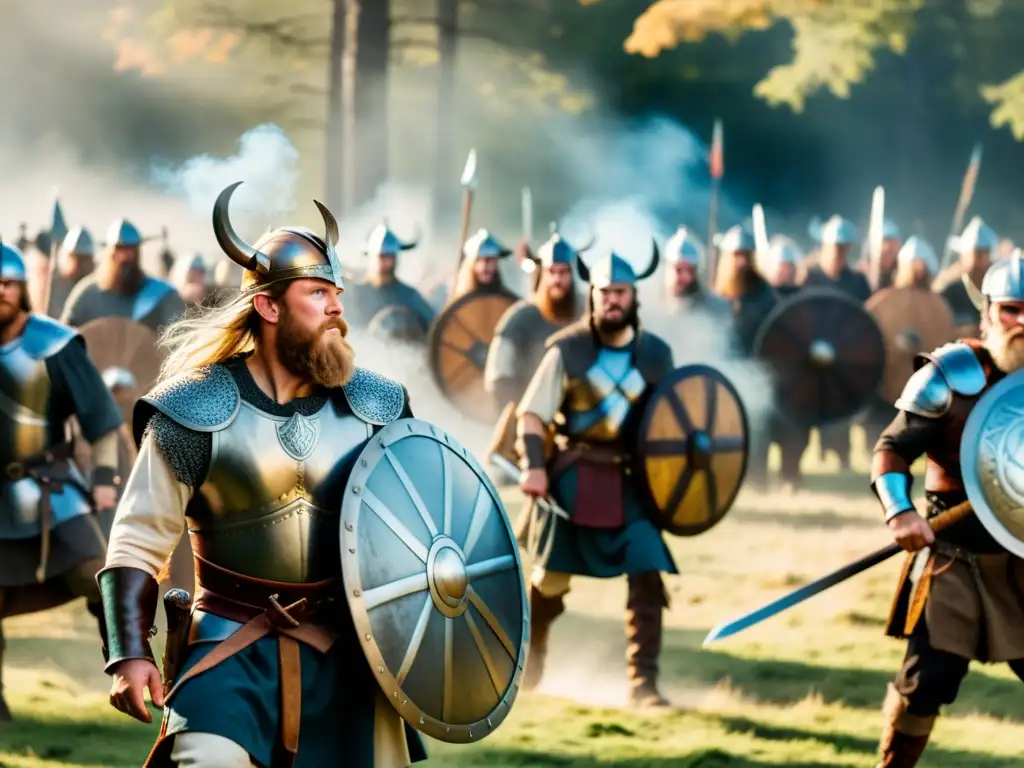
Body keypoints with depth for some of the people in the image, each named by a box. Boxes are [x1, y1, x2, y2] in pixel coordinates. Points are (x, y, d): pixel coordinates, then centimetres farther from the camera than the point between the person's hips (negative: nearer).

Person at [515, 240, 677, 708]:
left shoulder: (656, 355, 4)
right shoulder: (567, 350, -5)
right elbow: (531, 414, -5)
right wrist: (534, 466, -20)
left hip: (628, 480, 2)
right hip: (572, 475, -2)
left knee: (648, 576, -12)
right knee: (551, 577, 9)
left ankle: (643, 683, -9)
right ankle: (529, 652, 38)